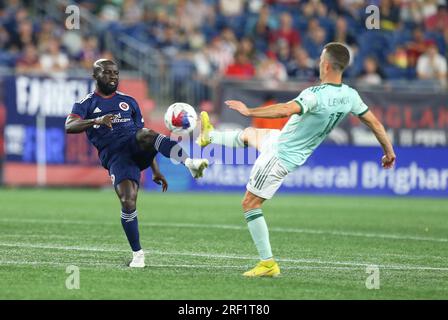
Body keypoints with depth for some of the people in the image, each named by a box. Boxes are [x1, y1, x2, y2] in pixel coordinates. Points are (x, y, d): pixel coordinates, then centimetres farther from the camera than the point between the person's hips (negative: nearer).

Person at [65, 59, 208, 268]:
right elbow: (69, 126, -7)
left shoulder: (128, 101, 25)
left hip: (135, 145, 2)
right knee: (127, 201, -21)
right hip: (115, 155, -1)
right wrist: (96, 121, -25)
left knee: (147, 134, -35)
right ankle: (137, 254, -5)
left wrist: (155, 170, 20)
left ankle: (190, 163, -58)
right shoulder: (86, 104, 13)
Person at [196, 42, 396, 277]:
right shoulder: (350, 96, -8)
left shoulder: (316, 95, -33)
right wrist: (389, 151, 14)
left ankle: (268, 264, 1)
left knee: (250, 204, 2)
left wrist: (249, 111, -42)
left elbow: (286, 110, -46)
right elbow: (374, 122, 0)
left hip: (280, 156, -9)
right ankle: (209, 136, 64)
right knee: (249, 134, 33)